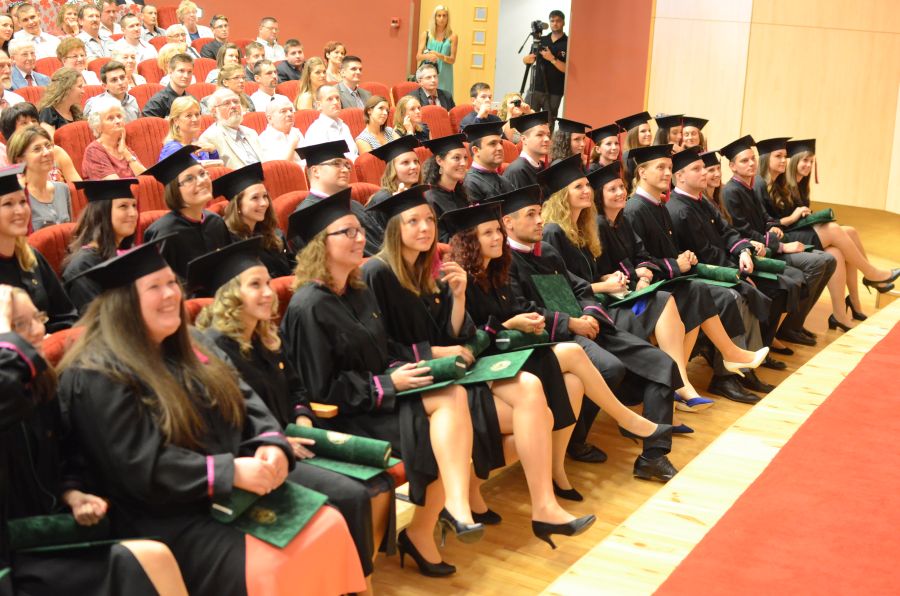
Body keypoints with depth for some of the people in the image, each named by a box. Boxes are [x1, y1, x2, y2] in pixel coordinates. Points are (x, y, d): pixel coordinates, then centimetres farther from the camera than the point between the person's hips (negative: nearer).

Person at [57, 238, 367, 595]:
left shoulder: (186, 350, 14)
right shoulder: (97, 378, -13)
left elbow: (245, 401, 11)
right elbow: (142, 466, -20)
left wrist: (271, 444, -11)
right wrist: (230, 472, -23)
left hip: (234, 495, 8)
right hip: (167, 518, -8)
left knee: (328, 526, -10)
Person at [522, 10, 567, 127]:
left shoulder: (568, 43, -3)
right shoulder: (541, 40, 11)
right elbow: (526, 60, 11)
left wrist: (552, 59, -22)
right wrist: (528, 58, -12)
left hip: (554, 93, -4)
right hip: (535, 89, 4)